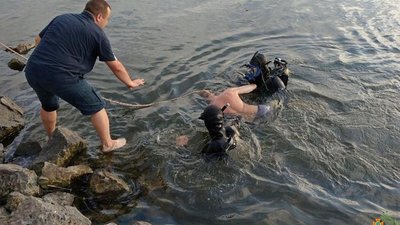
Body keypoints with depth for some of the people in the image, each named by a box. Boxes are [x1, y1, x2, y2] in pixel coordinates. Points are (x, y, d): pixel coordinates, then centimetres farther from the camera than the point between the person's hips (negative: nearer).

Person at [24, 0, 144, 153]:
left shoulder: (61, 18, 17)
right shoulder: (98, 33, 2)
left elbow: (38, 40, 26)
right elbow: (116, 67, 10)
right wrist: (130, 83, 25)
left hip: (32, 71, 7)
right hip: (61, 77, -7)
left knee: (48, 104, 34)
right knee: (96, 107, 13)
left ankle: (52, 138, 55)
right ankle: (108, 144, 28)